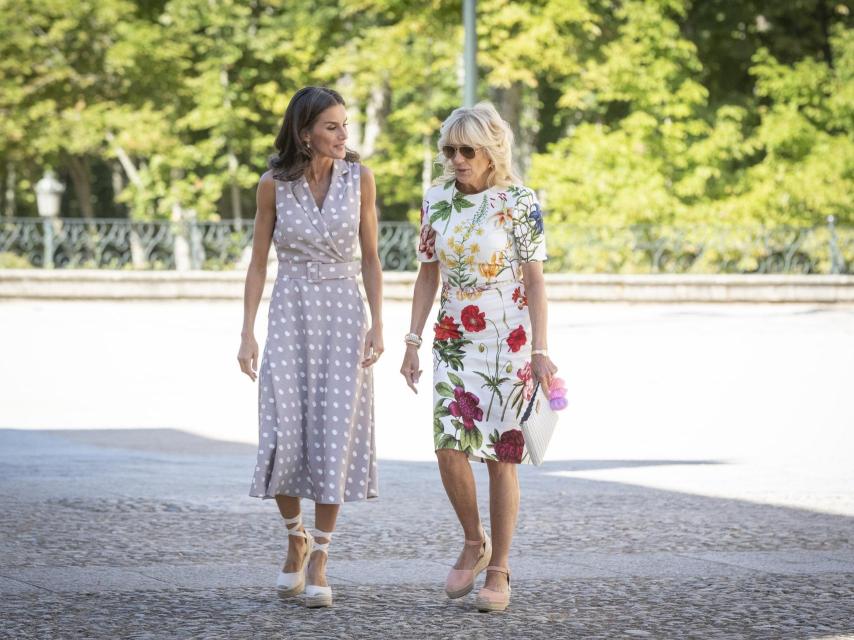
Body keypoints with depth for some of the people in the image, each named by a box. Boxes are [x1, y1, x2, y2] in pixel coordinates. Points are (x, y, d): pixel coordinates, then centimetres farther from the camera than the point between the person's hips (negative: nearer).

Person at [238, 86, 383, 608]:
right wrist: (248, 332, -3)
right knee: (283, 436, -8)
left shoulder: (359, 178, 0)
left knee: (335, 434, -5)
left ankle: (319, 561, 2)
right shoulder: (274, 184, -1)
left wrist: (377, 326, -3)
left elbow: (371, 257, 5)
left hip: (344, 312, 0)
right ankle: (296, 537, 18)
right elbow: (259, 262, 4)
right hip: (290, 310, 0)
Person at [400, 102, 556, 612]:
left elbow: (535, 281, -6)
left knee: (502, 457, -1)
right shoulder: (437, 201, 5)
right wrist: (413, 342, 7)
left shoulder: (519, 202, -8)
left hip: (509, 342, -3)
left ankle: (499, 571, 9)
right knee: (450, 448, -10)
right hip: (453, 341, 4)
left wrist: (540, 351, -11)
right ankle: (474, 543, 14)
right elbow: (428, 276, 11)